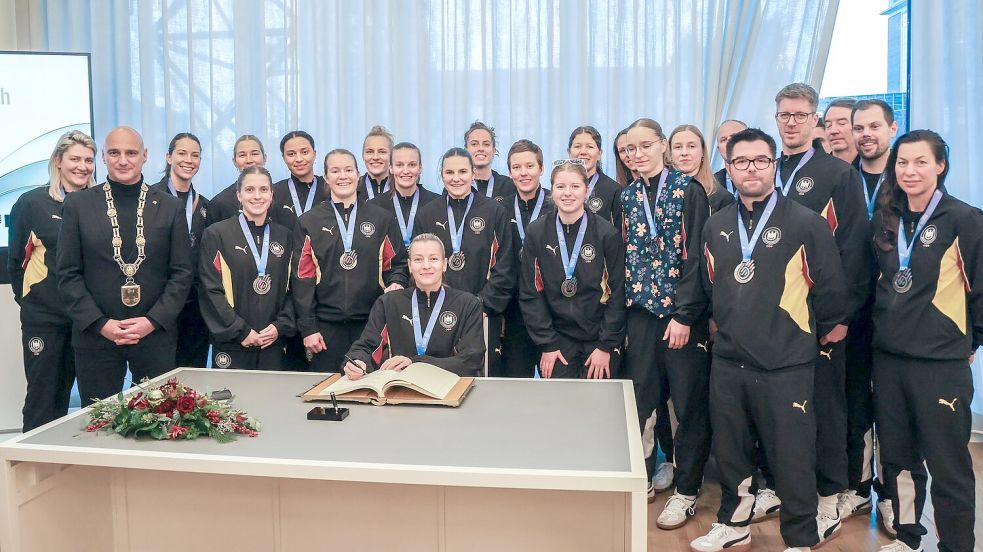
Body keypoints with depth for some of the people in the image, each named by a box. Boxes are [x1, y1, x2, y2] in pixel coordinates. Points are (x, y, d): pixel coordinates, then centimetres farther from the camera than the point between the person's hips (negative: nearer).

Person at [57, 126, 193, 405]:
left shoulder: (171, 206, 6)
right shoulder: (78, 204, 5)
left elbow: (182, 272, 3)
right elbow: (68, 274, 2)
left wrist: (154, 320, -9)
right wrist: (100, 324, -8)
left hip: (156, 336, 0)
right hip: (95, 337, 0)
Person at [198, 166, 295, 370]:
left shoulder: (284, 236, 10)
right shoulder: (216, 234, -1)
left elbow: (292, 288, 10)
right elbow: (211, 290, -6)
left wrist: (281, 326, -4)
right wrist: (241, 331, -10)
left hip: (273, 344, 3)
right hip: (231, 344, -3)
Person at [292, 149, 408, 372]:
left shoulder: (382, 219, 7)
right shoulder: (309, 222, 6)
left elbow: (397, 262, 13)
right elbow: (302, 277, 3)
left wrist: (396, 284, -10)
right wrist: (308, 327, -2)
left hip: (371, 322, 0)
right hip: (326, 324, 0)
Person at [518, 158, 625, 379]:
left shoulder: (607, 234, -5)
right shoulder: (536, 232, -2)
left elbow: (617, 293, -4)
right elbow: (530, 293, -1)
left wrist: (606, 346, -8)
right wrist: (547, 344, -6)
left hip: (598, 338, 0)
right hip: (556, 338, 1)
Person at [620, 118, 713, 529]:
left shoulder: (688, 190, -4)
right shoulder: (627, 197, 10)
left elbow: (696, 256, -10)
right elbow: (624, 256, 12)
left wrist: (685, 316, -14)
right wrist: (627, 303, 3)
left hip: (684, 313, -4)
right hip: (641, 312, 4)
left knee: (689, 404, 4)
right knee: (639, 400, 7)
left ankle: (686, 491, 17)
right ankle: (641, 479, 24)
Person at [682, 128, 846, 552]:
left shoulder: (806, 224, -6)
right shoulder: (716, 227, 8)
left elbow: (830, 292, -2)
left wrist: (811, 338, 6)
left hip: (787, 367, -4)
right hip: (727, 363, 4)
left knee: (792, 459, 5)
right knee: (729, 452, 16)